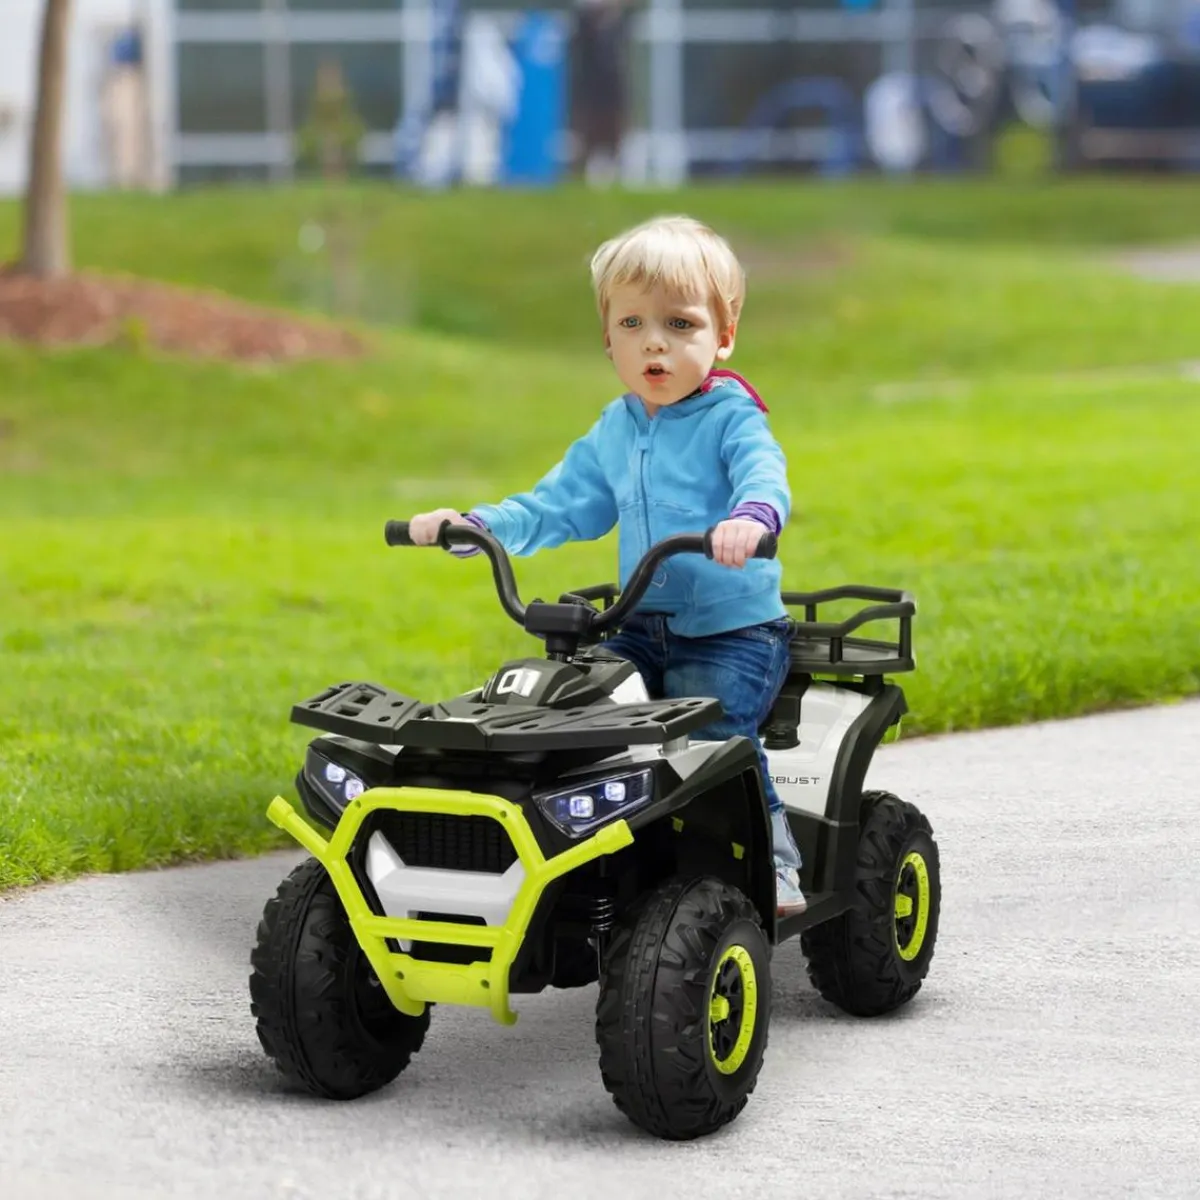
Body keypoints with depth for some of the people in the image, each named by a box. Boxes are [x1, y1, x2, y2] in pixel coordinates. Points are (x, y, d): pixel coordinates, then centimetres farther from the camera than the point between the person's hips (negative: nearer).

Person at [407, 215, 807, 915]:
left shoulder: (732, 418, -7)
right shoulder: (614, 433, 13)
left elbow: (763, 474, -27)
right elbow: (558, 508, 18)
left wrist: (751, 517, -51)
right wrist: (476, 525, 3)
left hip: (735, 629, -6)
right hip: (644, 630, 6)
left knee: (714, 730, -27)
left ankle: (775, 858, -11)